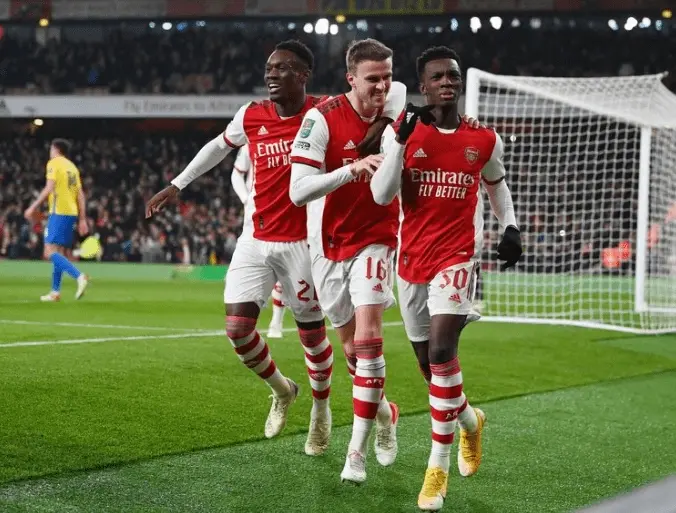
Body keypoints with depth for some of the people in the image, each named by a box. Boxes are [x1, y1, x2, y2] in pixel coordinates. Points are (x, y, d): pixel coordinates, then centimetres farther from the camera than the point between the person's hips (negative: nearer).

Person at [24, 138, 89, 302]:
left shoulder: (54, 163, -3)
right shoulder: (73, 167, 18)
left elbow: (49, 188, -15)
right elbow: (80, 195, 16)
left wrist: (33, 207, -13)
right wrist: (82, 220, 16)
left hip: (59, 212, -8)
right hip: (72, 213, 8)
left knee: (50, 252, -12)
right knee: (59, 253, 12)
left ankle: (79, 276, -28)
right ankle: (55, 292, 11)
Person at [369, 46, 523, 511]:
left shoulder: (484, 140, 2)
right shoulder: (401, 132, -2)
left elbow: (496, 182, 22)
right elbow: (381, 195, -11)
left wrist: (511, 227, 9)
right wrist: (402, 140, -20)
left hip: (457, 256, -2)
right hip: (412, 259, 2)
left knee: (441, 349, -21)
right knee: (430, 361, 12)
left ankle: (439, 466, -13)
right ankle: (469, 419, 44)